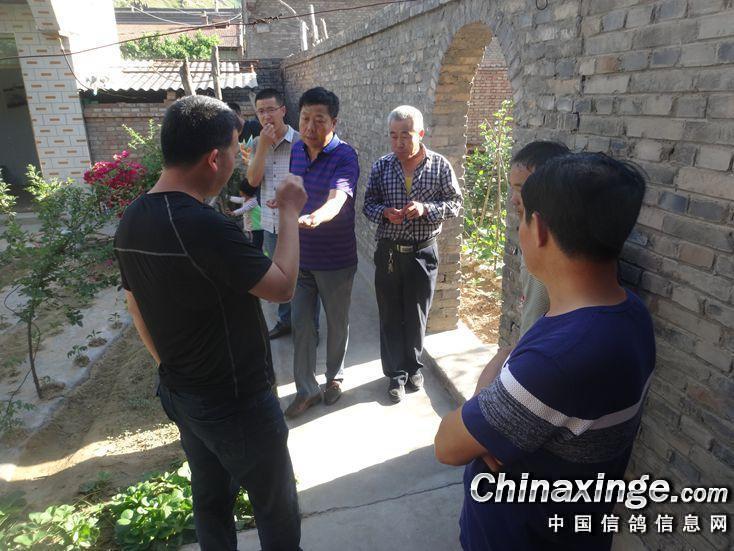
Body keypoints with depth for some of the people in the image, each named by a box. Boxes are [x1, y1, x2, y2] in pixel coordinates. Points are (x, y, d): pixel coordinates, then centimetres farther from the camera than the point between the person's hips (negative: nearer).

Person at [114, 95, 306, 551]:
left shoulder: (131, 223, -2)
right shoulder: (203, 226, -30)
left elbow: (138, 310, 8)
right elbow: (283, 286, -20)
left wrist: (173, 369, 19)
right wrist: (289, 213, -9)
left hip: (181, 396, 8)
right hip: (238, 402, -8)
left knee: (211, 499, 26)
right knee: (276, 509, 15)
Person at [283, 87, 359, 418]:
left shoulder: (345, 157, -18)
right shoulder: (296, 150, 2)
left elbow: (337, 199, -36)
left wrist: (314, 218, -56)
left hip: (335, 259, -5)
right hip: (300, 255, 5)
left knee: (337, 323, 13)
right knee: (301, 324, 9)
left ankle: (334, 376, 38)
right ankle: (306, 389, 25)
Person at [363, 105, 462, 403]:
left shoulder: (440, 165, -3)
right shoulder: (381, 166, 1)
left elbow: (455, 203, 0)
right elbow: (368, 205, 5)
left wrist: (426, 209, -18)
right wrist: (385, 213, -17)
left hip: (423, 252, -1)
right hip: (388, 251, 1)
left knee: (417, 316, 12)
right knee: (390, 316, 8)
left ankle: (413, 366, 34)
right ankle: (396, 373, 24)